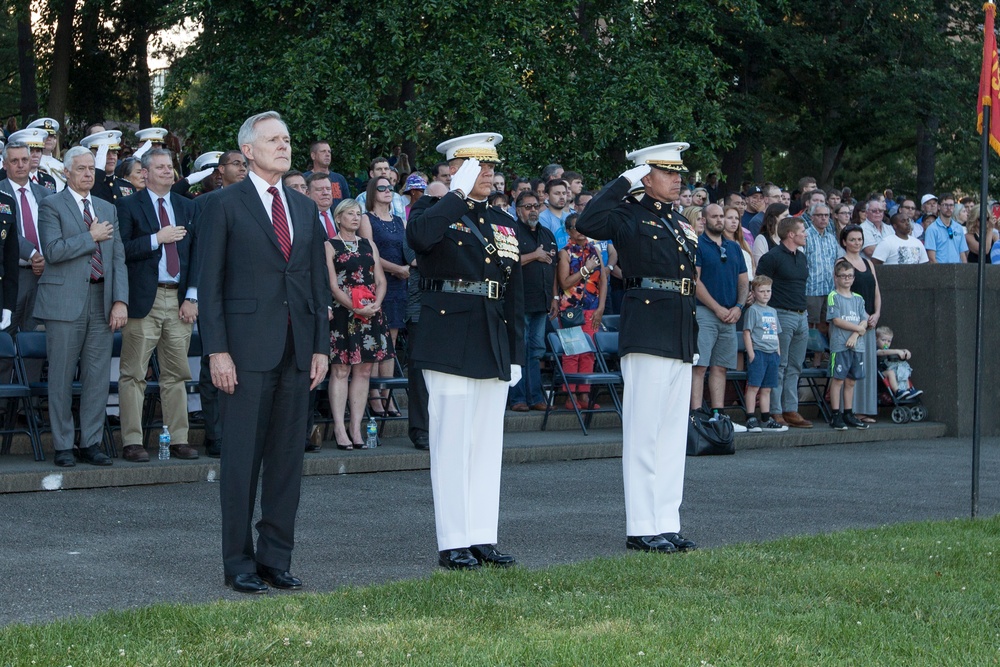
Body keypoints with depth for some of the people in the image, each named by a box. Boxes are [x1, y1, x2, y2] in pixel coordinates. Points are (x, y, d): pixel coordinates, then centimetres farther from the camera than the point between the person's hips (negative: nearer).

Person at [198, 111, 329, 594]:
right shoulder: (223, 205, -1)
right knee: (242, 459, -1)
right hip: (247, 350, -5)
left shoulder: (305, 209, 15)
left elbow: (318, 282, 16)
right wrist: (217, 350, -12)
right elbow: (209, 284, -4)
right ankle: (239, 563, 7)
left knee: (288, 458, 7)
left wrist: (321, 346, 7)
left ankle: (276, 558, 15)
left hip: (297, 352, 5)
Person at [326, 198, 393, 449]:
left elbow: (381, 280, 11)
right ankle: (339, 428, -7)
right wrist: (354, 307, -18)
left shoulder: (368, 245, 16)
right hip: (342, 313, -5)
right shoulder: (330, 246, 1)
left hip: (370, 313, 5)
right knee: (341, 370, -7)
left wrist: (376, 304, -8)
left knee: (364, 370, 3)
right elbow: (332, 285, -7)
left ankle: (356, 428, 5)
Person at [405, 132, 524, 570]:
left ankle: (482, 538, 14)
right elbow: (419, 237, -29)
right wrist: (459, 193, -21)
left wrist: (516, 353, 13)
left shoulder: (504, 224, 17)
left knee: (488, 443, 8)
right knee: (452, 443, -5)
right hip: (449, 344, -6)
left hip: (493, 347, 6)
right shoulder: (437, 214, -2)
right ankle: (453, 542, 0)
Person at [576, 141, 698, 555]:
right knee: (644, 431, -6)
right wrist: (624, 181, -16)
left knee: (674, 431, 10)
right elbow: (588, 222, -24)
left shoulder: (677, 222, 20)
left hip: (680, 333, 9)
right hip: (646, 330, -9)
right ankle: (641, 528, -2)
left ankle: (667, 524, 15)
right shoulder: (629, 215, -4)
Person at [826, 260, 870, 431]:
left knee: (851, 381, 9)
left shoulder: (858, 298, 14)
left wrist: (855, 335, -12)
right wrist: (858, 328, -6)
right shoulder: (834, 297, -2)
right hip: (839, 345, -5)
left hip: (857, 345, 5)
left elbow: (864, 322, 6)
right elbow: (837, 320, -11)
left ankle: (848, 414, 15)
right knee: (838, 379, -4)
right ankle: (836, 416, -2)